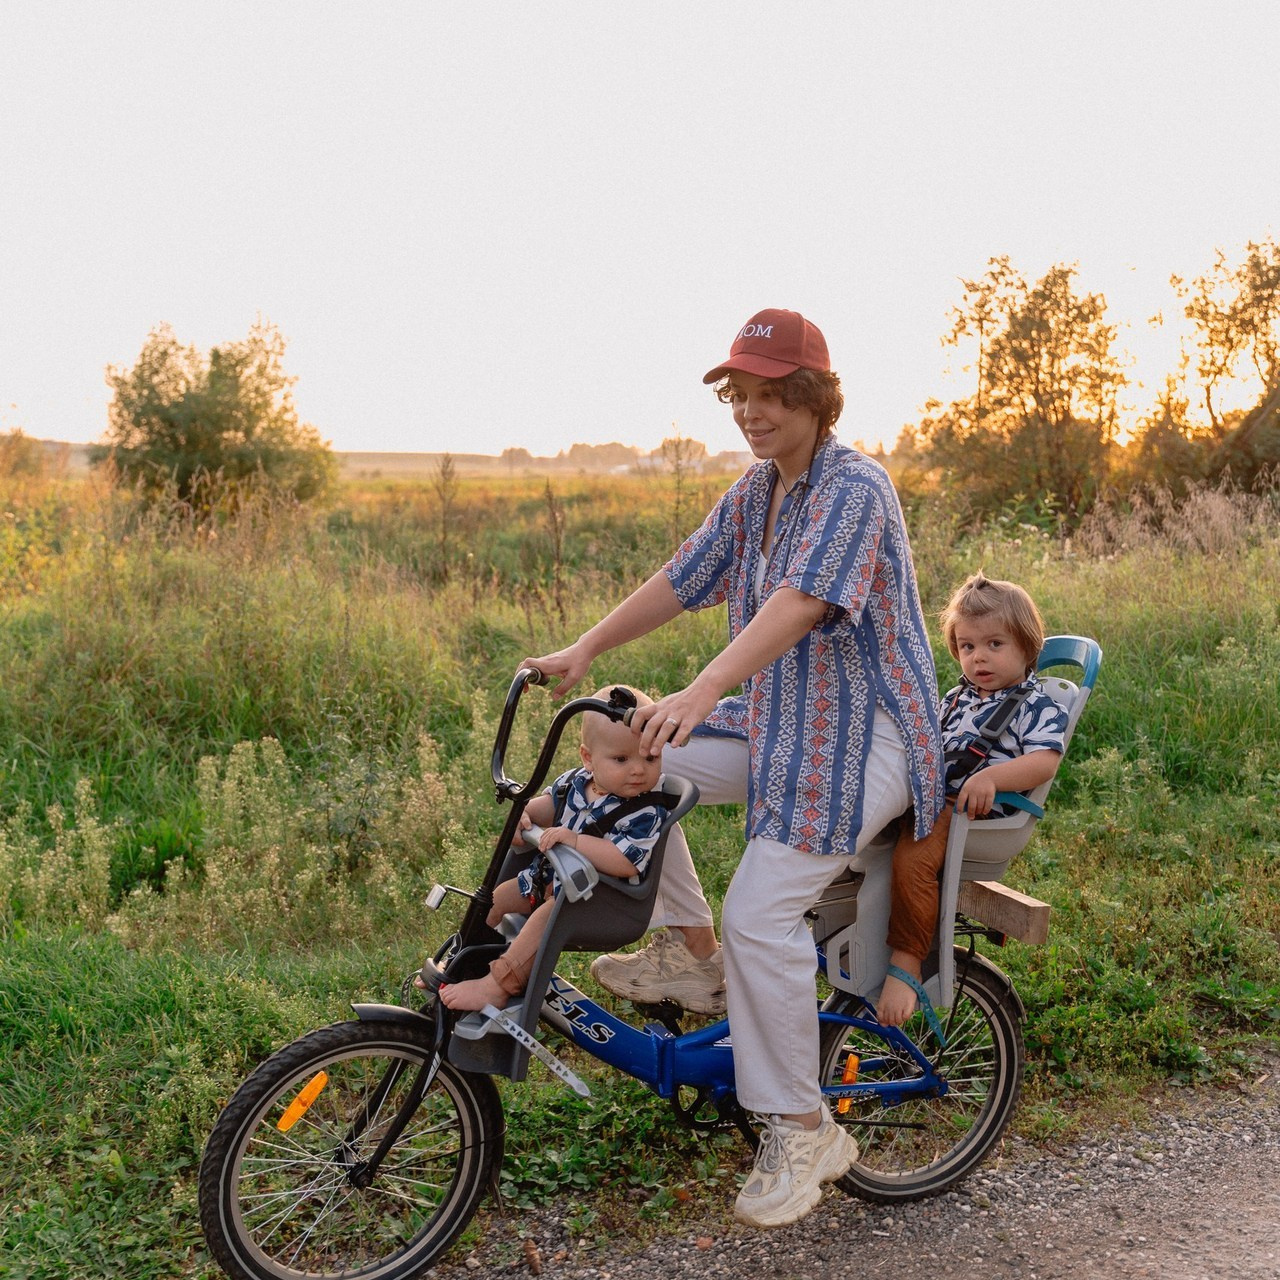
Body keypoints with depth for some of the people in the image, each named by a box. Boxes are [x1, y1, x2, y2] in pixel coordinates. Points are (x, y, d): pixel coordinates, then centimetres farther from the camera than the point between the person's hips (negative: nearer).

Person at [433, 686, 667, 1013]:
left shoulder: (646, 814, -24)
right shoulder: (577, 781, -3)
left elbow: (626, 863, -36)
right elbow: (550, 803, 13)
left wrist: (574, 840, -42)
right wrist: (525, 812, -11)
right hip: (548, 876, 8)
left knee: (549, 914, -32)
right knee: (497, 899, 12)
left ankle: (497, 986, -26)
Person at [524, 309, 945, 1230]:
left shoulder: (855, 489, -18)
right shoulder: (751, 495, 10)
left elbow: (799, 602, -33)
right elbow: (679, 583, 12)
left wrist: (704, 690, -46)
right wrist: (583, 651, 2)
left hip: (862, 736, -8)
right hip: (775, 722, 8)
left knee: (761, 913, -20)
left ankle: (801, 1132, -3)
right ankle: (689, 945, 11)